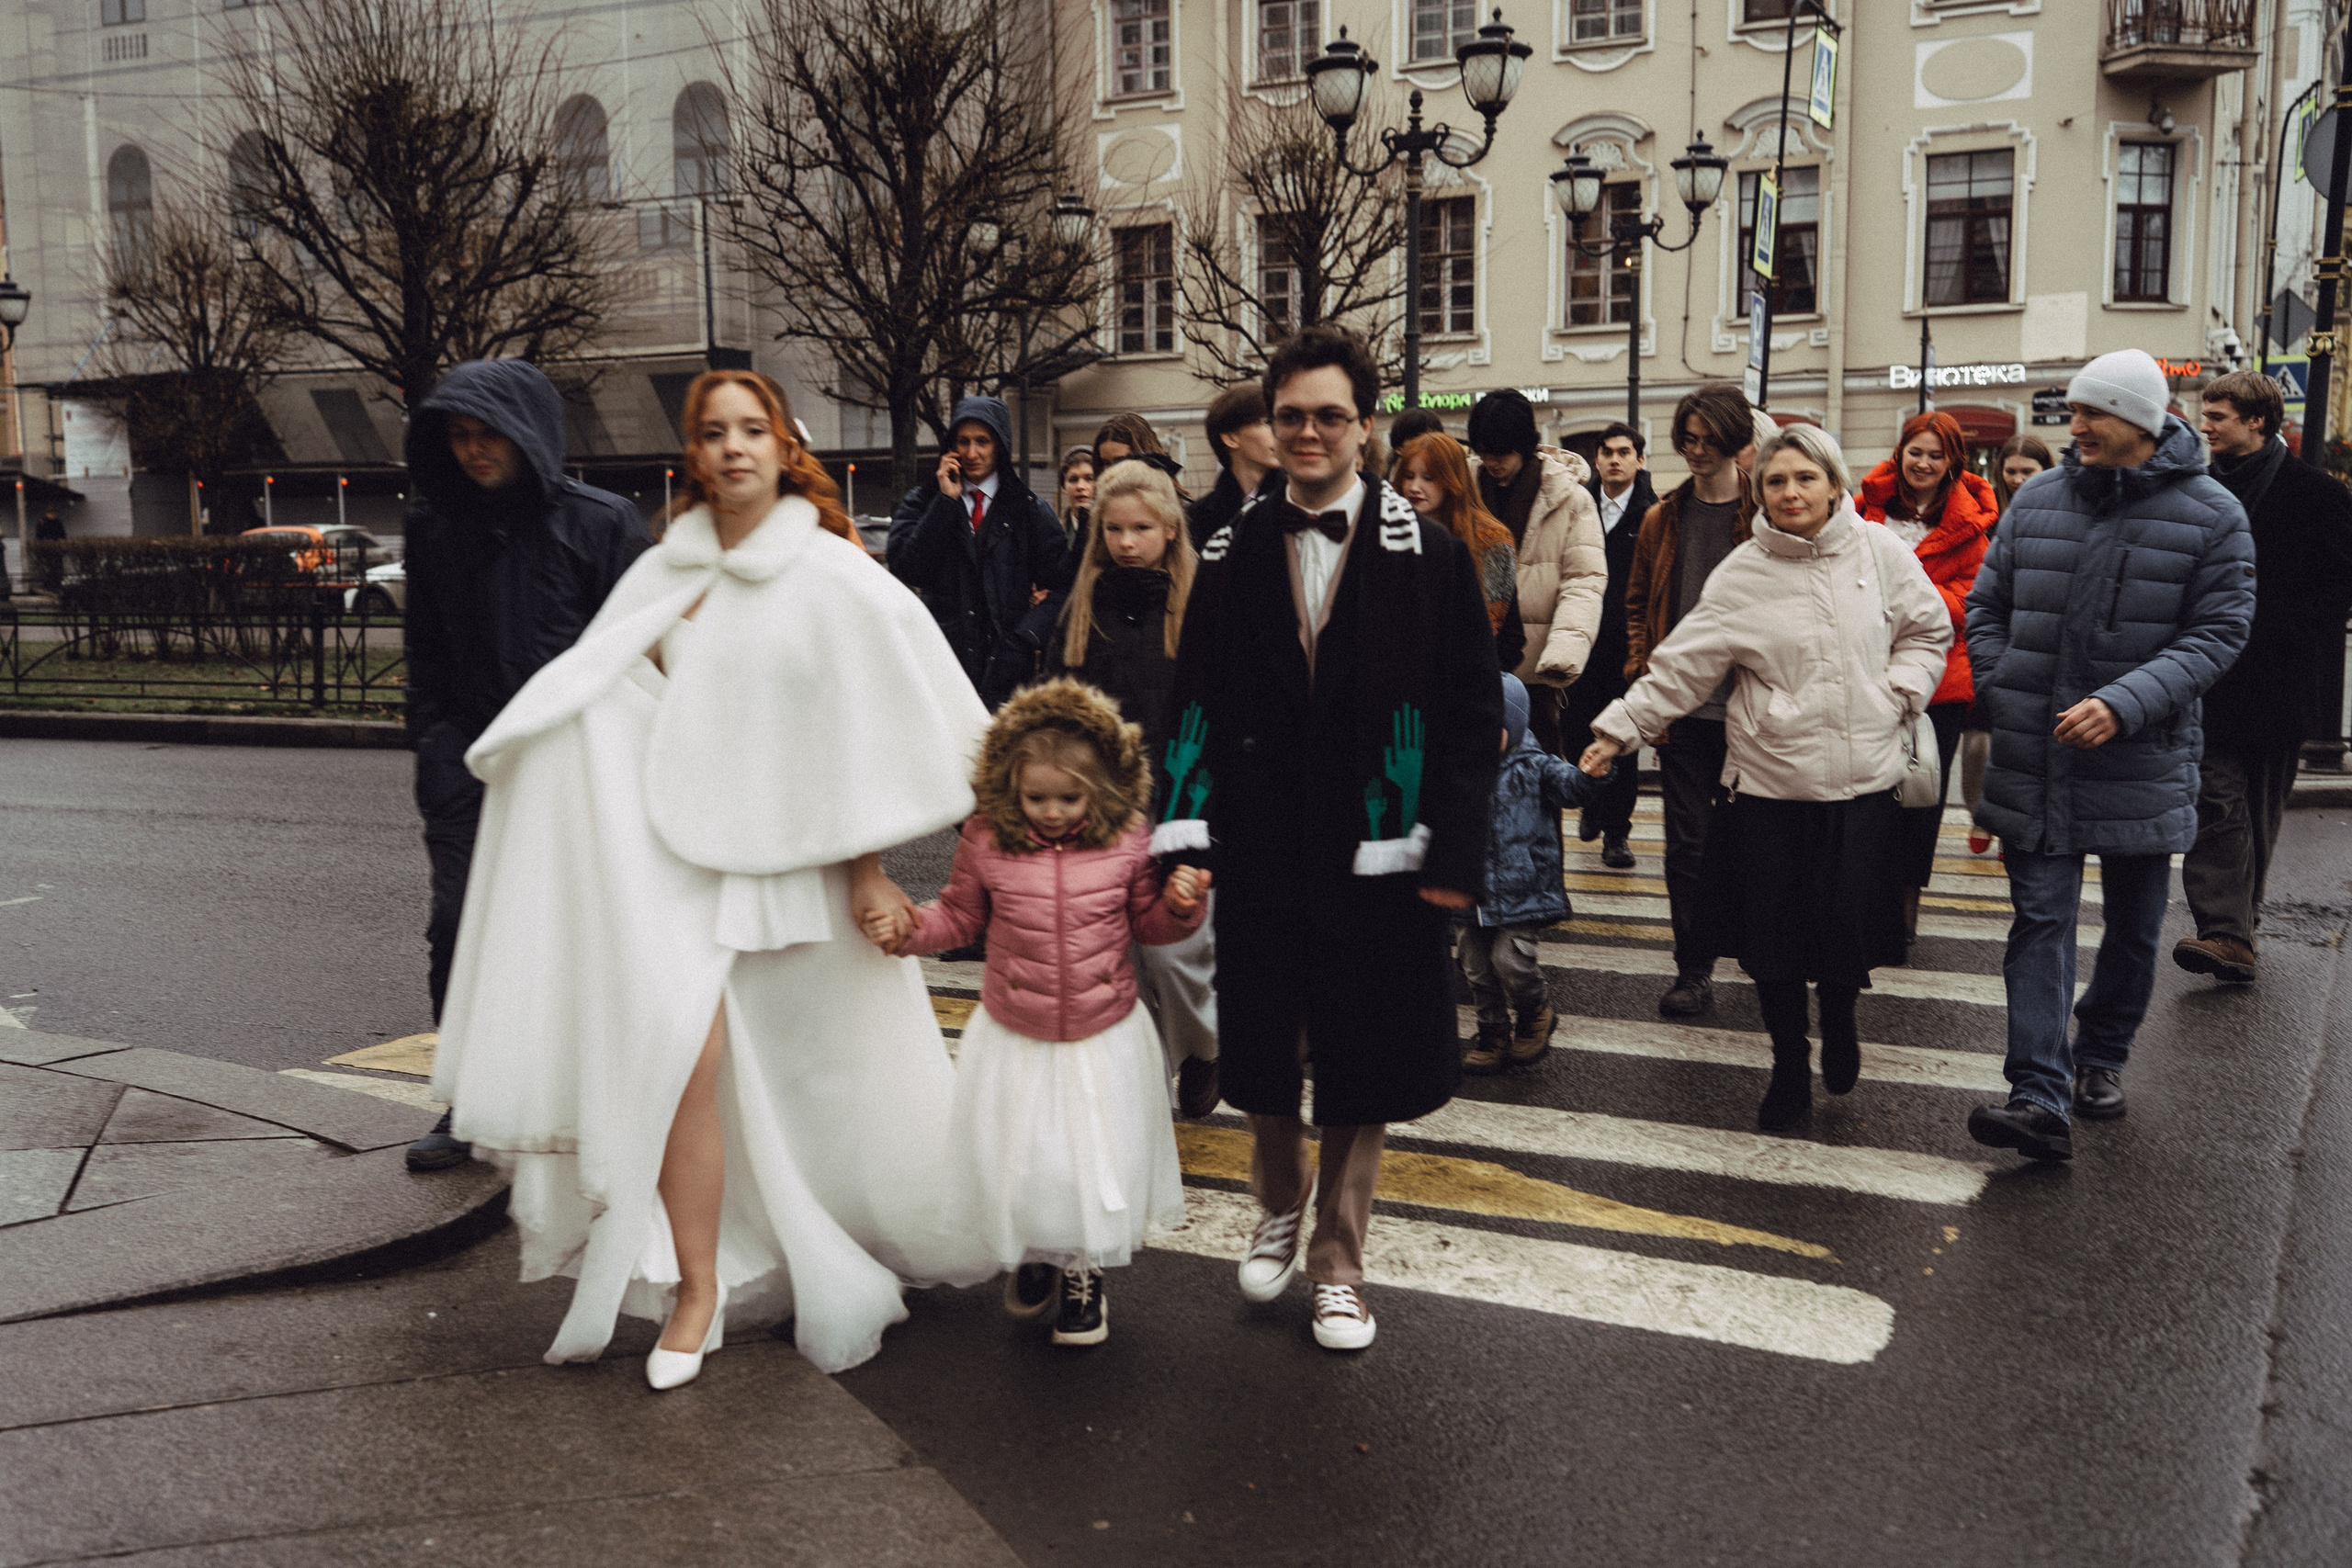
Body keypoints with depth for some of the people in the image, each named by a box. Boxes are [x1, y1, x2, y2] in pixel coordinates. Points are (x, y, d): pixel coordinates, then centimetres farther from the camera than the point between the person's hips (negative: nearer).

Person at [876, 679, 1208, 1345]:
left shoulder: (1126, 843, -10)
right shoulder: (987, 842, -10)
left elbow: (1148, 924, 4)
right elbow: (959, 916, 5)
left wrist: (1181, 905, -17)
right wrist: (908, 926, -13)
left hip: (1104, 1037, 0)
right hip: (1013, 1036, 1)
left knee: (1097, 1164, 9)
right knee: (1016, 1161, 12)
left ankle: (1084, 1275, 35)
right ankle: (1031, 1258, 43)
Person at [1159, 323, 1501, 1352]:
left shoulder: (1428, 555, -2)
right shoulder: (1233, 554, 5)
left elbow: (1472, 712, -3)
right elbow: (1197, 705, 5)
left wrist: (1454, 851, -9)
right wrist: (1184, 836, -4)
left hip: (1379, 859, -2)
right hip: (1261, 853, 2)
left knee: (1363, 1070, 9)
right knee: (1259, 1056, 13)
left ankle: (1337, 1261, 28)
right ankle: (1280, 1209, 42)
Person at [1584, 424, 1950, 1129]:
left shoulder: (1881, 552, 2)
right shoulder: (1743, 573, -3)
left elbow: (1928, 629, 14)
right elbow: (1682, 664, -3)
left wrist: (1898, 694, -2)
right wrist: (1620, 726, -9)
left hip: (1863, 779, 1)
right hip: (1768, 781, -1)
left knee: (1850, 926, 3)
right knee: (1774, 936, 5)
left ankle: (1839, 1019, 37)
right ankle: (1789, 1067, 25)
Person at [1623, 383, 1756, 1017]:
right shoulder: (1662, 520, 8)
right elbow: (1638, 605, 15)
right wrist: (1642, 676, 3)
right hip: (1680, 707, 2)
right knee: (1687, 842, 5)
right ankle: (1694, 969, 13)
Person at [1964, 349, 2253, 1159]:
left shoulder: (2211, 514, -4)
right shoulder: (2036, 501, 4)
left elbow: (2218, 631, -9)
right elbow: (1986, 608, 11)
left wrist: (2124, 705, -21)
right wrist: (2004, 697, -1)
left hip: (2142, 762, -1)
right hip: (2036, 761, 1)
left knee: (2133, 926, 14)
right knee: (2040, 923, -5)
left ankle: (2102, 1055, 35)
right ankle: (2041, 1097, -8)